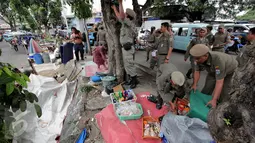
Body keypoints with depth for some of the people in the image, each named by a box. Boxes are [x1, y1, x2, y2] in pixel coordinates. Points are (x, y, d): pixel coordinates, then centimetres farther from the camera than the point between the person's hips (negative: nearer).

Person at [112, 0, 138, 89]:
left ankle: (134, 80, 7)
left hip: (128, 48, -10)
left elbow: (121, 16, -30)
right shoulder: (126, 23, 14)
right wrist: (114, 8, 36)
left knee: (130, 65, -4)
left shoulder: (130, 23, -12)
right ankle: (131, 78, 24)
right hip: (125, 47, 10)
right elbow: (119, 17, 30)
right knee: (126, 65, 14)